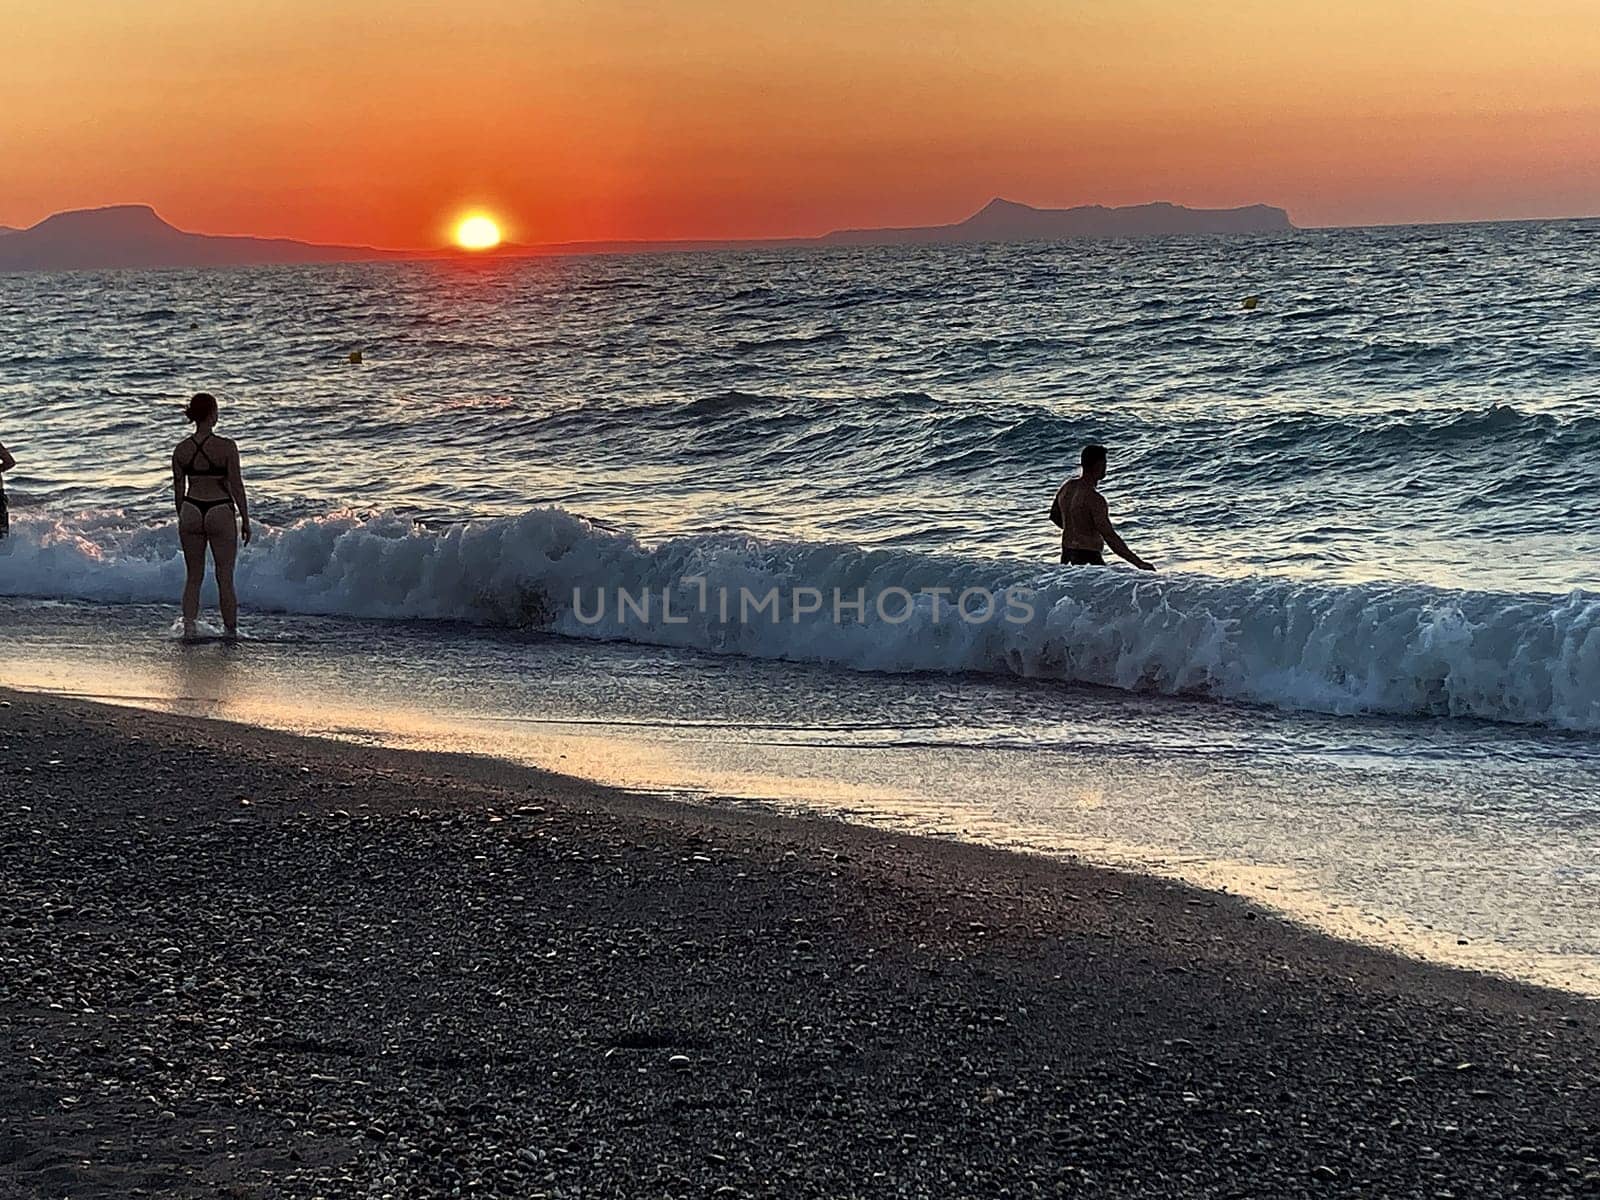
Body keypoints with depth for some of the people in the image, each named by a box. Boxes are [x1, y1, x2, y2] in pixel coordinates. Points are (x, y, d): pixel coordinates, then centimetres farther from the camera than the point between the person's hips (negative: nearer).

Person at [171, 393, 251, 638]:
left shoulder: (180, 449, 0)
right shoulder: (226, 447, -12)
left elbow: (179, 488, 7)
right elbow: (236, 486, -9)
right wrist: (245, 519, -1)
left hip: (191, 512, 3)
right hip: (221, 512, -3)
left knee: (194, 577, 12)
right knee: (225, 578, 7)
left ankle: (189, 628, 2)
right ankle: (231, 632, 14)